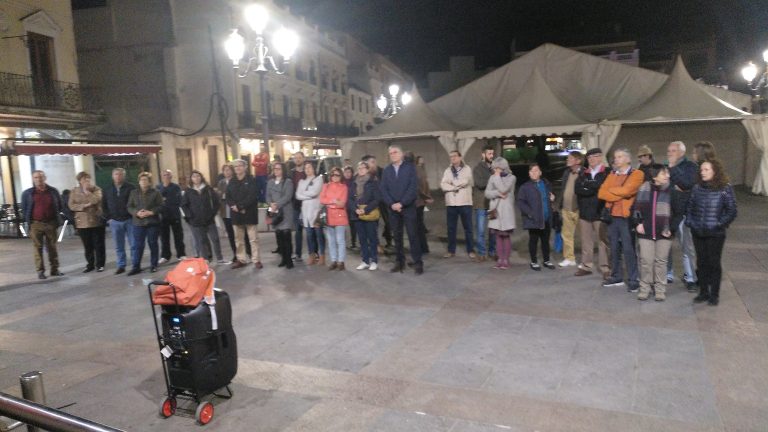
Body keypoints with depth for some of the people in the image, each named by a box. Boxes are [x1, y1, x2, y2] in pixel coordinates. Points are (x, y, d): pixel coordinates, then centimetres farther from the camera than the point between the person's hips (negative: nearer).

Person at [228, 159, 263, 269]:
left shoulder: (251, 180, -3)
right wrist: (234, 206, -13)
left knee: (253, 238, -1)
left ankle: (256, 260, 6)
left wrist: (240, 206, -20)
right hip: (236, 214, 5)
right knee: (238, 239, 11)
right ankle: (241, 260, 21)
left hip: (249, 213, -5)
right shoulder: (231, 181, 12)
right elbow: (228, 197, 6)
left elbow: (252, 196, -14)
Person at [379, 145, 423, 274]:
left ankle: (418, 263, 2)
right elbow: (383, 189, 4)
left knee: (412, 235, -4)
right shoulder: (386, 170, 11)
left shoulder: (410, 167, 0)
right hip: (393, 208, 3)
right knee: (397, 236, 7)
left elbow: (413, 187, -9)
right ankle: (399, 262, 15)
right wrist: (392, 204, -11)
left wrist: (402, 203, -15)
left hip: (408, 207, -3)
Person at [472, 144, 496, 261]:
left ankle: (492, 251, 22)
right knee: (480, 230, 2)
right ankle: (481, 252, 13)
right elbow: (480, 183, -16)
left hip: (493, 203, 4)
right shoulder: (477, 168, -3)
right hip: (481, 204, -4)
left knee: (494, 229, 9)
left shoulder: (494, 168, 11)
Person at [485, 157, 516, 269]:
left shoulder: (511, 177, -2)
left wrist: (497, 176, -9)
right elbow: (487, 193, 1)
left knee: (506, 236, 1)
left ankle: (506, 259, 8)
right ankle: (500, 259, 13)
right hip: (495, 210, 4)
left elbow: (503, 189, -18)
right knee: (498, 236, 6)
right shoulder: (492, 178, 8)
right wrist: (498, 194, -14)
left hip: (506, 211, -3)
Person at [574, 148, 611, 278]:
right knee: (586, 241, 11)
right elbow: (577, 189, -2)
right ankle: (586, 266, 20)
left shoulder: (607, 173, -2)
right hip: (584, 212, 5)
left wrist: (587, 185, -10)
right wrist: (594, 188, -13)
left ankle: (605, 268, 4)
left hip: (600, 212, -5)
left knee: (602, 241, -1)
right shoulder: (583, 173, 12)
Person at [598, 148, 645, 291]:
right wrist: (620, 195, -10)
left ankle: (633, 280, 3)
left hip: (626, 217, -6)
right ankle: (616, 277, 20)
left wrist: (611, 190, -1)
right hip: (612, 216, 6)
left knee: (628, 249, -4)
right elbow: (601, 193, 3)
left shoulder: (636, 174, -3)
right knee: (614, 248, 10)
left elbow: (625, 190, -18)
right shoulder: (611, 175, 15)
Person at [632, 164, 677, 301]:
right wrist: (638, 223, -2)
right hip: (646, 232, 1)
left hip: (664, 233, -1)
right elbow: (636, 207, 7)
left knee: (661, 261, 8)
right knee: (646, 260, 3)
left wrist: (671, 228, -6)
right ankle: (645, 288, 17)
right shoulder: (644, 188, -1)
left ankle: (660, 289, 19)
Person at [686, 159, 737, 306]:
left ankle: (714, 295, 17)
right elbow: (690, 207, 11)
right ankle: (703, 292, 24)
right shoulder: (697, 188, 3)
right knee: (701, 262, 12)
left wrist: (720, 224, -11)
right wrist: (689, 222, 1)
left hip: (715, 234, -4)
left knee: (714, 263, 5)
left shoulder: (725, 189, -7)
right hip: (697, 233, 4)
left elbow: (732, 211, -5)